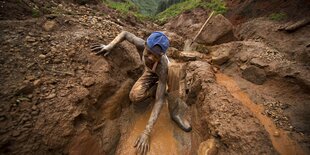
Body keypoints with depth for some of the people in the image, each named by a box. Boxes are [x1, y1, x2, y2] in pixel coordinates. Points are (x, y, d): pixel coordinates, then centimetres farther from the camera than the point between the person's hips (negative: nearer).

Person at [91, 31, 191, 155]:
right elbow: (125, 34, -11)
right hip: (150, 73, 2)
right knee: (134, 97, -26)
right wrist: (109, 46, -24)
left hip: (162, 73, -2)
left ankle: (174, 111, -22)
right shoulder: (141, 44, -34)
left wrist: (146, 132, -45)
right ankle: (159, 88, 3)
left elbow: (159, 100, -43)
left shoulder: (163, 66, -43)